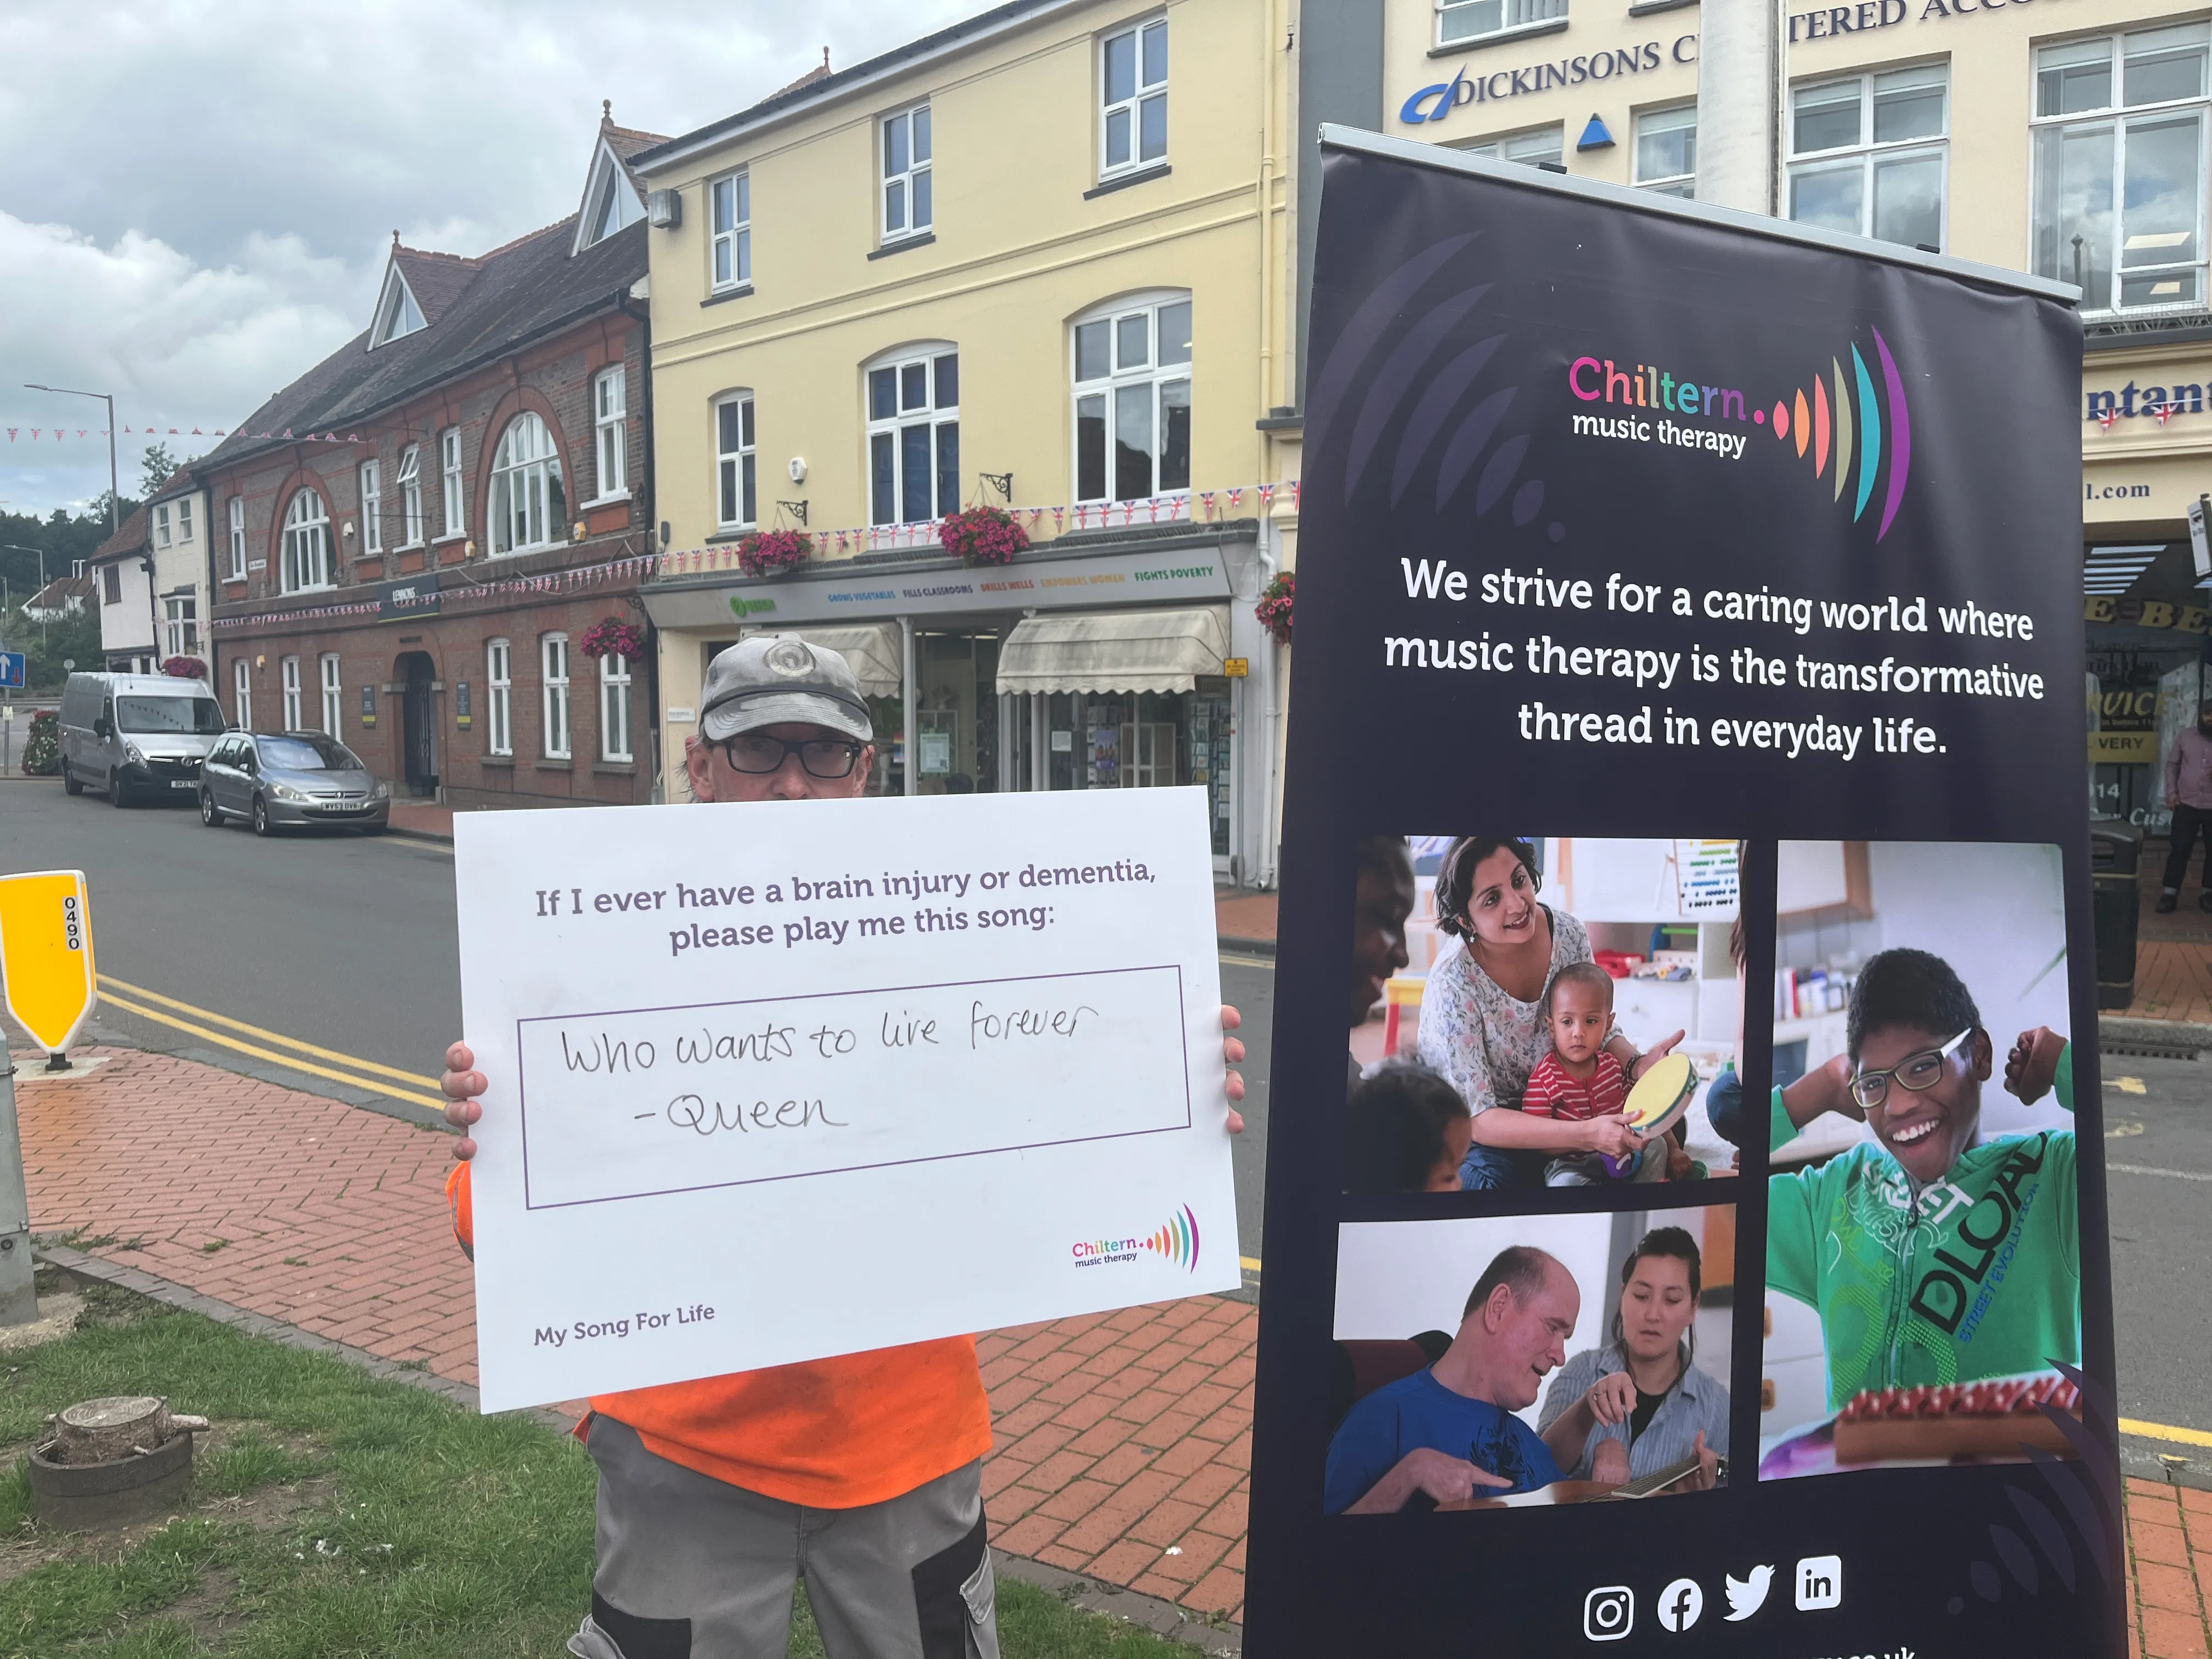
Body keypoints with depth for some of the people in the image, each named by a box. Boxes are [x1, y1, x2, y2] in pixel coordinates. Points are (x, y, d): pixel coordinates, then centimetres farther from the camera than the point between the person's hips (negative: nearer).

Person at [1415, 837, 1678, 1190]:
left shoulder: (1567, 932, -12)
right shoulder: (1453, 982, -28)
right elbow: (1475, 1119, -29)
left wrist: (1638, 1064, -21)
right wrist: (1585, 1134, -40)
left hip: (1550, 1104, 6)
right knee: (1490, 1175, -36)